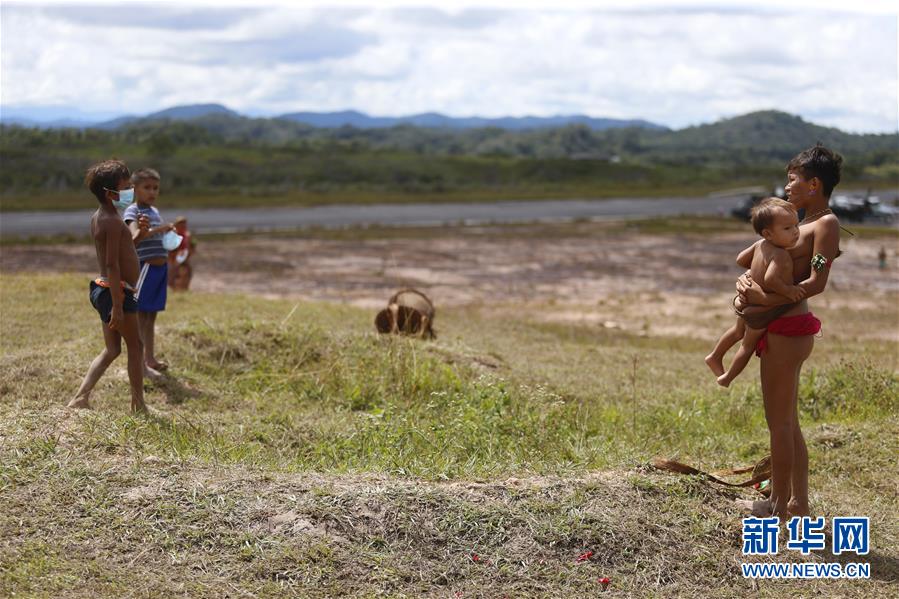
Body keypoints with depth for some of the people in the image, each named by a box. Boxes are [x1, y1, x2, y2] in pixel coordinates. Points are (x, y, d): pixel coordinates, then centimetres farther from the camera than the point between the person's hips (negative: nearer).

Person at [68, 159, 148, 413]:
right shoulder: (114, 222, -19)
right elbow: (112, 265, -24)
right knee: (135, 345, 4)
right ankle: (138, 405, 11)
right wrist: (117, 305, -25)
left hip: (102, 289, 9)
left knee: (112, 350, 15)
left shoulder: (96, 218, 11)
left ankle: (80, 397, 9)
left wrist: (133, 230, 17)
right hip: (117, 291, -9)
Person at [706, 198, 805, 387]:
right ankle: (727, 378, 36)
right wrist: (787, 290, -37)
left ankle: (714, 357, 53)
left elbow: (740, 259, 3)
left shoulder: (760, 244, -10)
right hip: (761, 313, -7)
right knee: (749, 345, 19)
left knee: (738, 331, 34)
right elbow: (770, 279, -49)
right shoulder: (781, 256, -35)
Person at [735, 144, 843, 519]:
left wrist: (764, 299, -20)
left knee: (779, 422, -1)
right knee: (788, 422, 15)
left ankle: (779, 504, 9)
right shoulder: (802, 225, 19)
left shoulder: (826, 223, -10)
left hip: (788, 330, -10)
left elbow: (816, 283, -19)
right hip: (781, 331, 10)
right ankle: (798, 502, 24)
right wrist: (745, 282, -1)